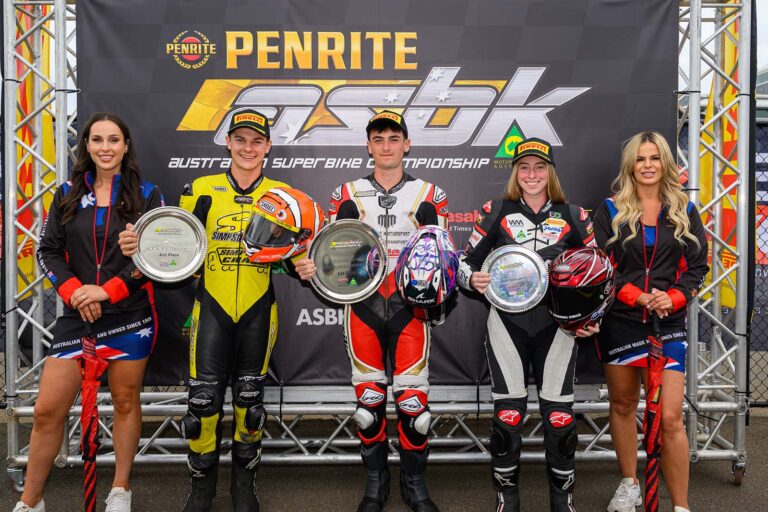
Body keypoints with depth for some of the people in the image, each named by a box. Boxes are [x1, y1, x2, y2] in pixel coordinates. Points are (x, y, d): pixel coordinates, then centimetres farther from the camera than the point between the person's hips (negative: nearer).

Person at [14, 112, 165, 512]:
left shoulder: (146, 194, 1)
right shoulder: (68, 194, 8)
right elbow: (48, 251, 4)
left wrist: (107, 291, -15)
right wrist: (74, 291, -12)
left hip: (130, 316, -2)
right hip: (76, 316, 2)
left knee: (125, 403, 10)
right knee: (47, 410, 2)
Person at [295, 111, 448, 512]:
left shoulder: (429, 196, 5)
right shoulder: (348, 195, 7)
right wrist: (310, 267, -12)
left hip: (410, 308, 0)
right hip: (362, 308, 1)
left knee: (413, 399, 0)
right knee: (368, 400, 6)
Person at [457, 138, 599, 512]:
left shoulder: (573, 217, 7)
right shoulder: (496, 213, 5)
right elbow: (466, 261, 7)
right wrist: (473, 279, -15)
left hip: (557, 324, 1)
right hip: (507, 322, 0)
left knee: (559, 414, 2)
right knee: (507, 412, 2)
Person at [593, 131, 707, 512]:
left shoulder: (684, 210, 7)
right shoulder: (611, 210, 3)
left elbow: (697, 265, 4)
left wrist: (673, 298, -14)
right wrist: (640, 296, -16)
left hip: (668, 324, 0)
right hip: (619, 321, 1)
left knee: (670, 417, -7)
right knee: (622, 404, 13)